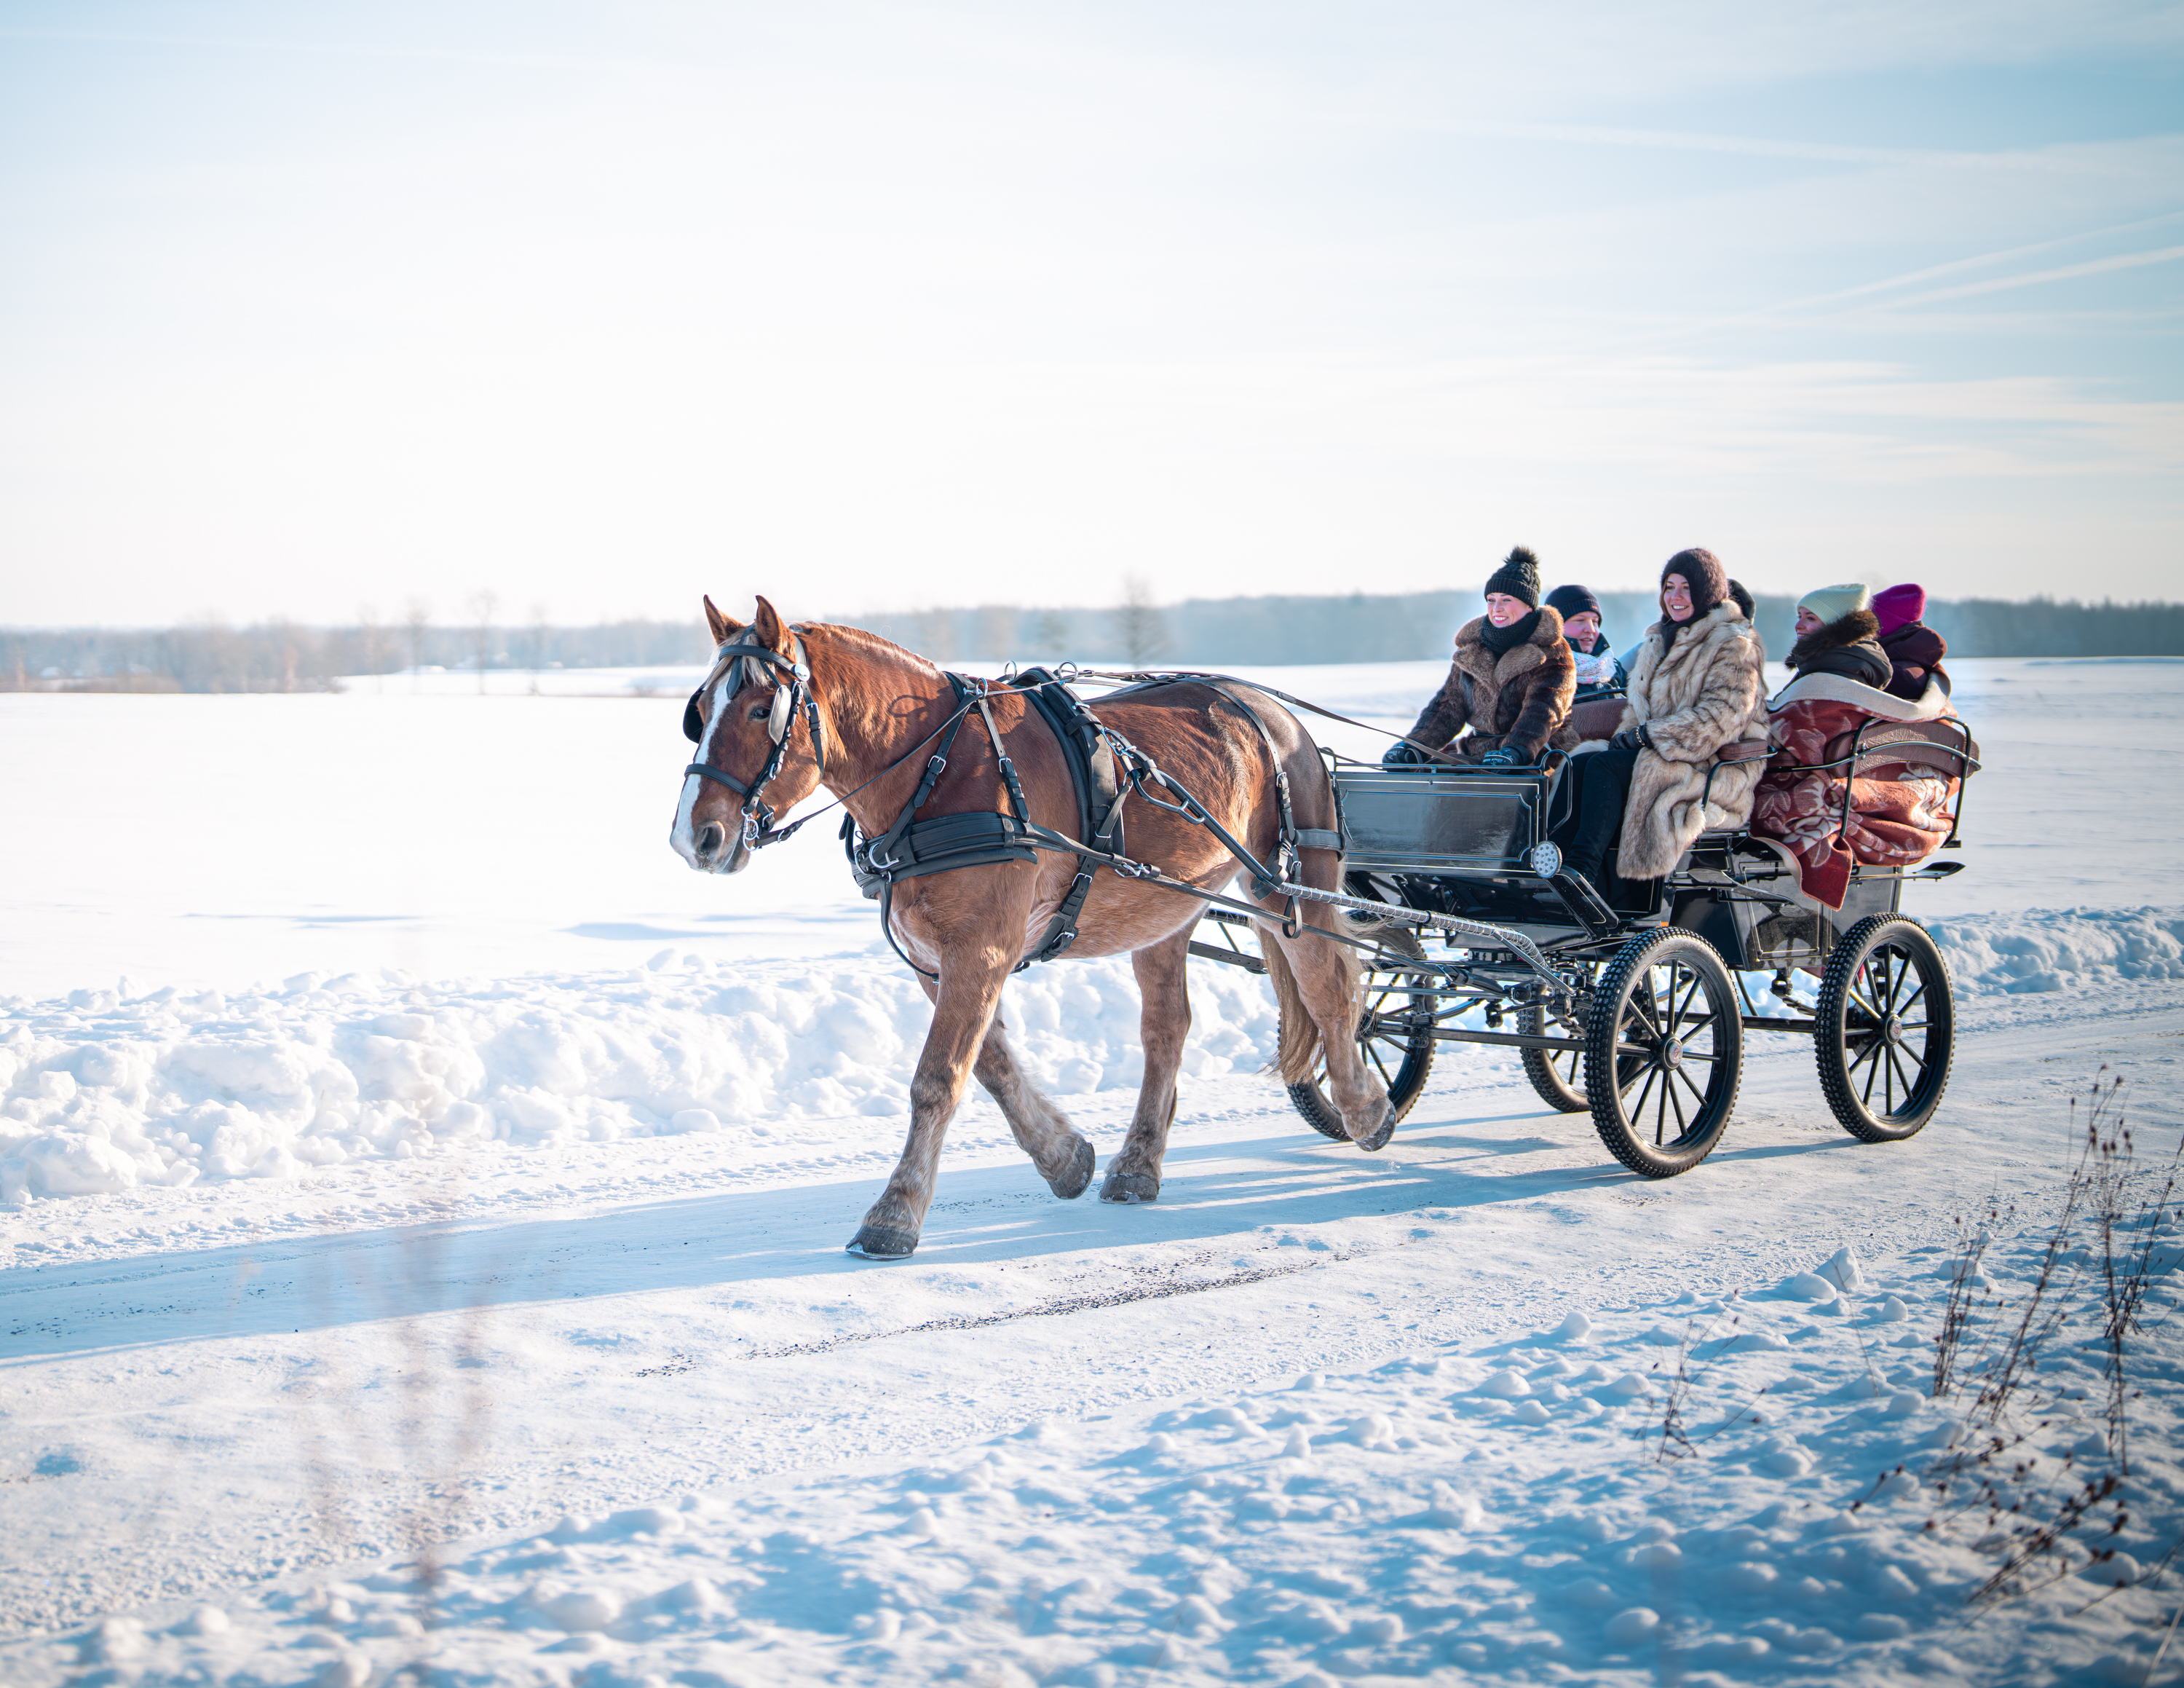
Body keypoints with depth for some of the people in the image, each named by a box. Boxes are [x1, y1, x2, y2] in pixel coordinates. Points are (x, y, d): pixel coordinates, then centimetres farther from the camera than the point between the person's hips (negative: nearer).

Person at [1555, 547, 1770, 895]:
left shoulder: (1734, 644, -6)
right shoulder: (1658, 641, 21)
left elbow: (1719, 719, -17)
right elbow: (1638, 706, 23)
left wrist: (1646, 736, -17)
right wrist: (1625, 737, -1)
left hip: (1714, 773, -8)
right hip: (1656, 755, 8)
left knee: (1603, 767, -29)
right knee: (1577, 766, -18)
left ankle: (1581, 871, -35)